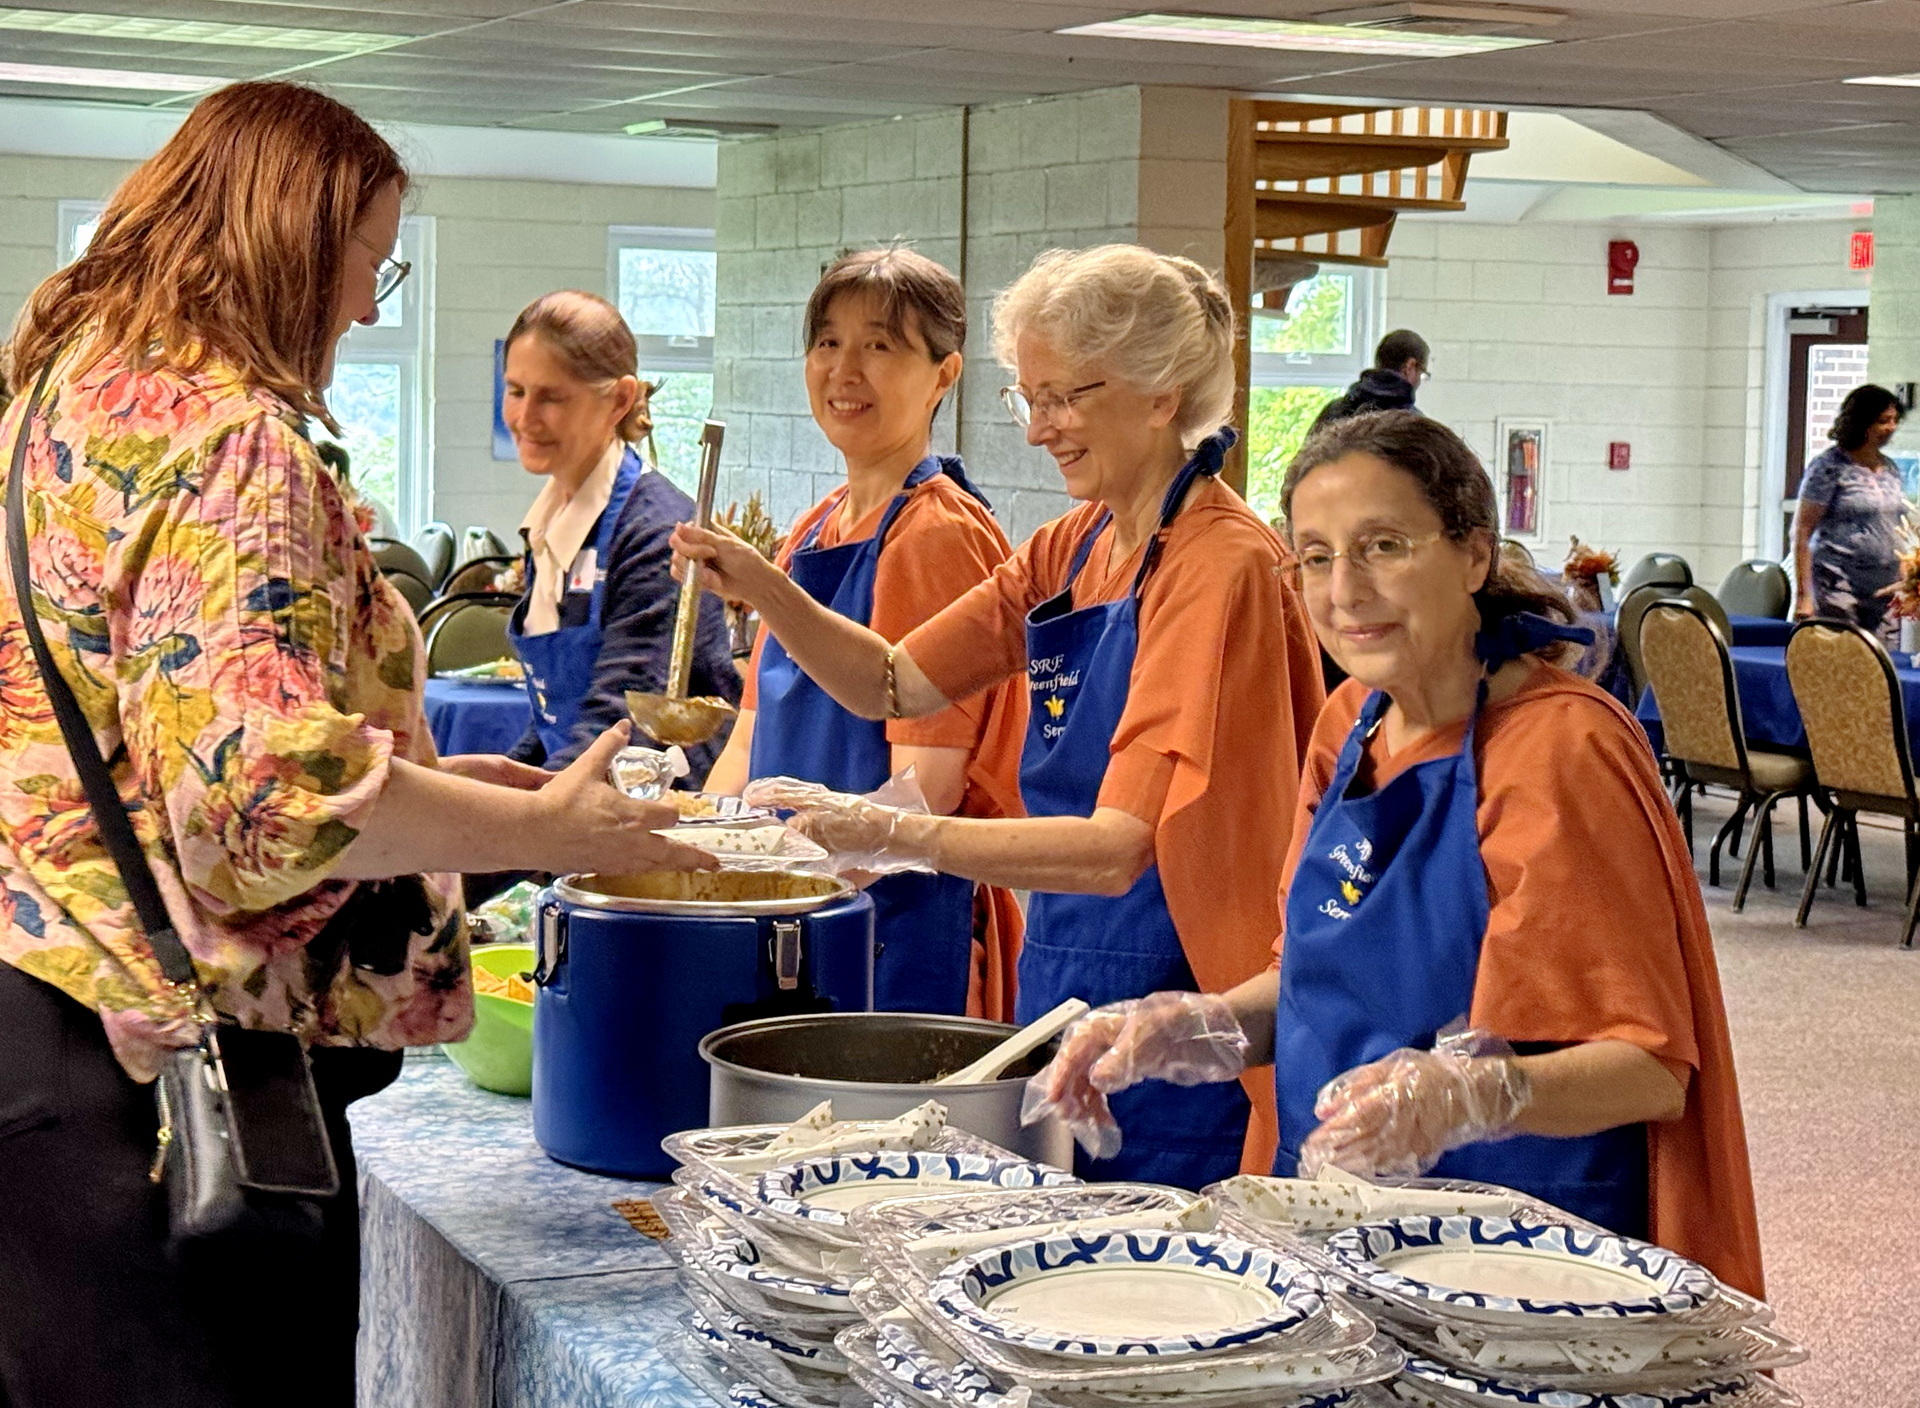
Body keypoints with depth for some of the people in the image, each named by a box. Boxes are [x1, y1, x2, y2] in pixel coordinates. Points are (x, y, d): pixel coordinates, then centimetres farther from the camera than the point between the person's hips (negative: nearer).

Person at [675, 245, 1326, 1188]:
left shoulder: (1222, 565, -17)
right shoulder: (1072, 551, 10)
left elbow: (1120, 849, -25)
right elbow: (895, 686, 13)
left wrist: (901, 836, -33)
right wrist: (762, 591, -2)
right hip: (1061, 992, 8)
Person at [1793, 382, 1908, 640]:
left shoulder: (1891, 469, 15)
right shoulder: (1830, 468, -6)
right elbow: (1801, 533, -8)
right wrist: (1803, 595, -13)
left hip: (1884, 590, 6)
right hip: (1838, 588, -6)